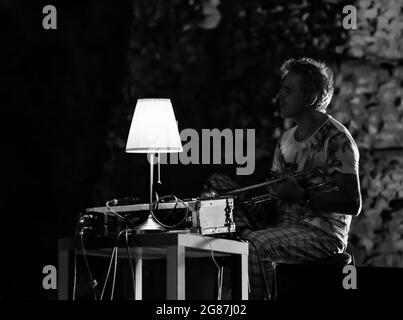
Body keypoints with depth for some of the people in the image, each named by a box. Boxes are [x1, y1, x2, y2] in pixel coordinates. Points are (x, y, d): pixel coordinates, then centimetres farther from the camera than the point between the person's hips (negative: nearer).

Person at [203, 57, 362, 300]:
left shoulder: (336, 139, -9)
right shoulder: (286, 139, 17)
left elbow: (353, 204, -16)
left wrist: (302, 196, -23)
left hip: (322, 234, -9)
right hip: (283, 225, 9)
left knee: (257, 245, -33)